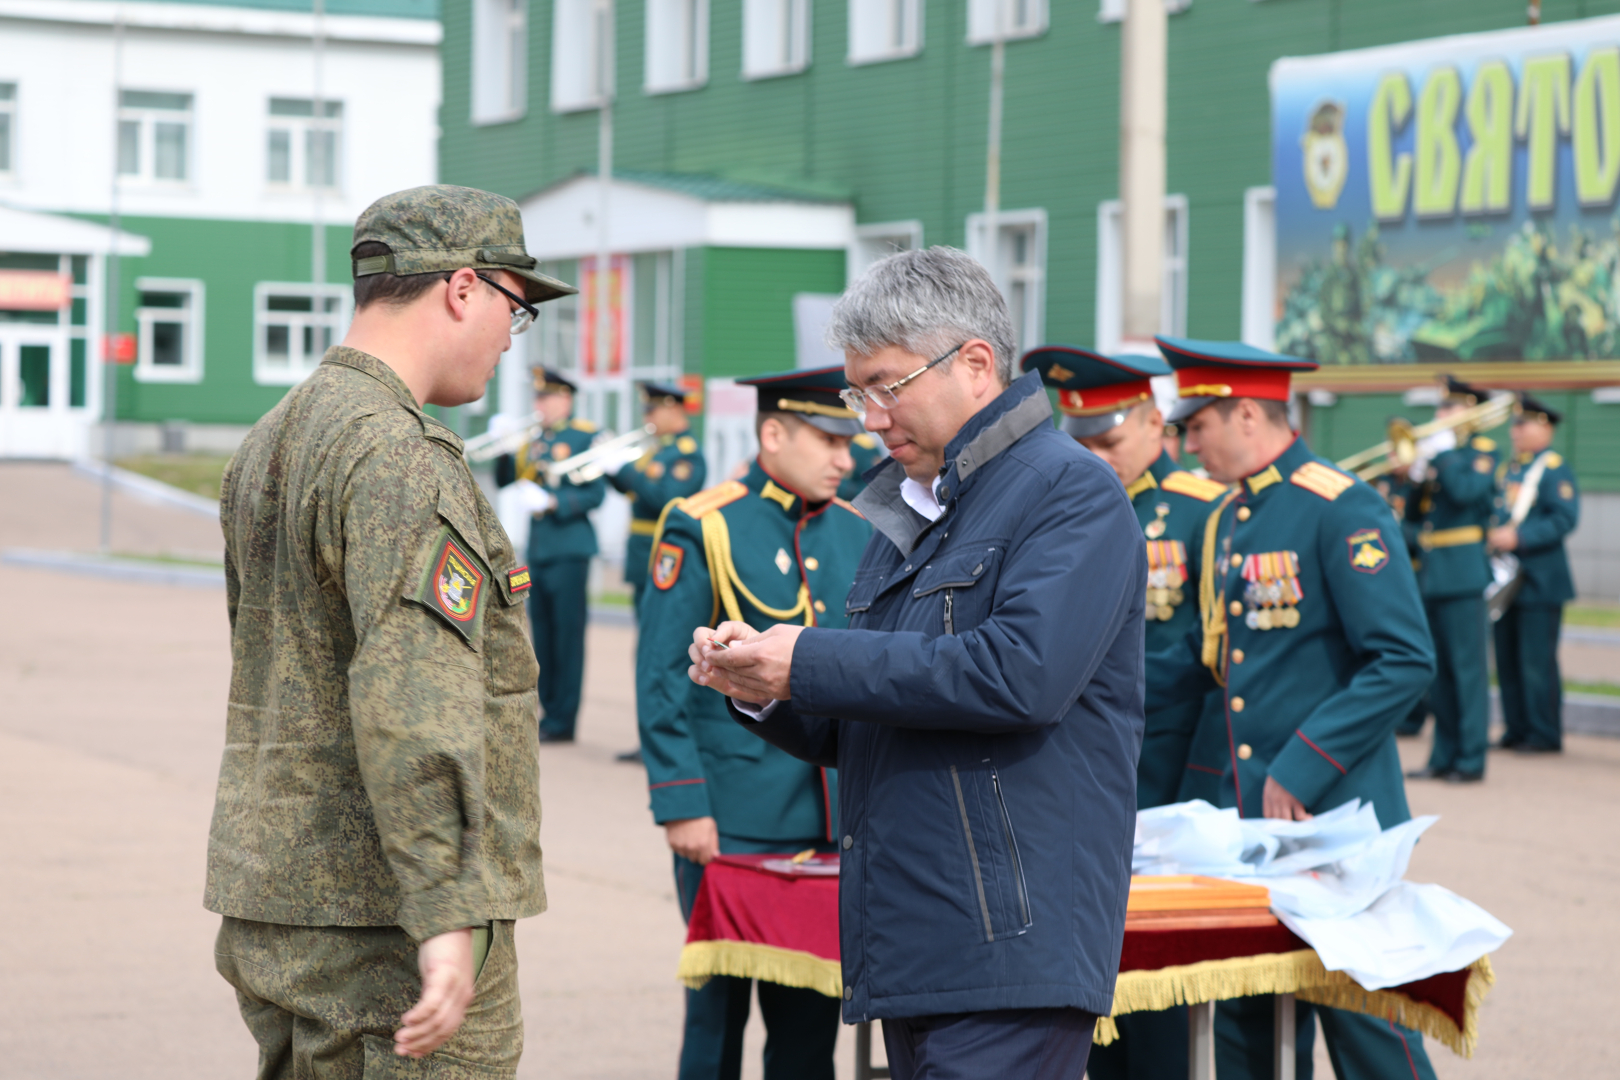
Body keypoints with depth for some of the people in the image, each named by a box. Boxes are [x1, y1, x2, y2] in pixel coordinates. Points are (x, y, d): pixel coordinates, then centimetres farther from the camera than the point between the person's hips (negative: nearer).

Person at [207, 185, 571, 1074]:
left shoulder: (269, 443, 15)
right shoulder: (402, 460, -17)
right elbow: (413, 706, -26)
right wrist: (447, 919, -29)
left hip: (271, 906, 10)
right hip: (383, 916, -9)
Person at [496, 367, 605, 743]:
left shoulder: (585, 437, -5)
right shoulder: (536, 440, 15)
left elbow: (595, 493, -10)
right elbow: (505, 479, 14)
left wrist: (552, 502, -20)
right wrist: (505, 449, -2)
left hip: (568, 546, -7)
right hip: (538, 546, 7)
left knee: (567, 634, -5)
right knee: (542, 633, 10)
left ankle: (563, 722, -3)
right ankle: (549, 713, 18)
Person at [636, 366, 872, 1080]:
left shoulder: (858, 534, 12)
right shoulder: (702, 530, -5)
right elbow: (661, 680, -8)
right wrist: (682, 805, -13)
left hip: (838, 825, 5)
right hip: (734, 824, -5)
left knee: (812, 1008, 9)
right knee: (721, 1002, 1)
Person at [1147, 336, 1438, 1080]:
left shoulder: (1341, 510, -12)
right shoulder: (1225, 521, 14)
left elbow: (1405, 662, -18)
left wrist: (1299, 771, -20)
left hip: (1334, 816, -8)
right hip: (1242, 815, 8)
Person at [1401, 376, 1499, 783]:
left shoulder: (1482, 452, -1)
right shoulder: (1435, 451, 17)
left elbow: (1467, 491, -20)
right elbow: (1413, 515, 12)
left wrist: (1441, 455, -13)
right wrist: (1415, 476, -4)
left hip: (1462, 574, -7)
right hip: (1429, 575, 7)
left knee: (1467, 667, -6)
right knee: (1437, 670, 9)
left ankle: (1471, 760, -4)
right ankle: (1444, 756, 16)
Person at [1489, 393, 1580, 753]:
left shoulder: (1555, 468, -6)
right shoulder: (1508, 468, 18)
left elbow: (1565, 518, -16)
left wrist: (1519, 537, -21)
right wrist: (1489, 536, 3)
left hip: (1540, 581, -8)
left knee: (1537, 662, -7)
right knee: (1508, 659, 9)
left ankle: (1545, 735, -2)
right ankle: (1517, 730, 15)